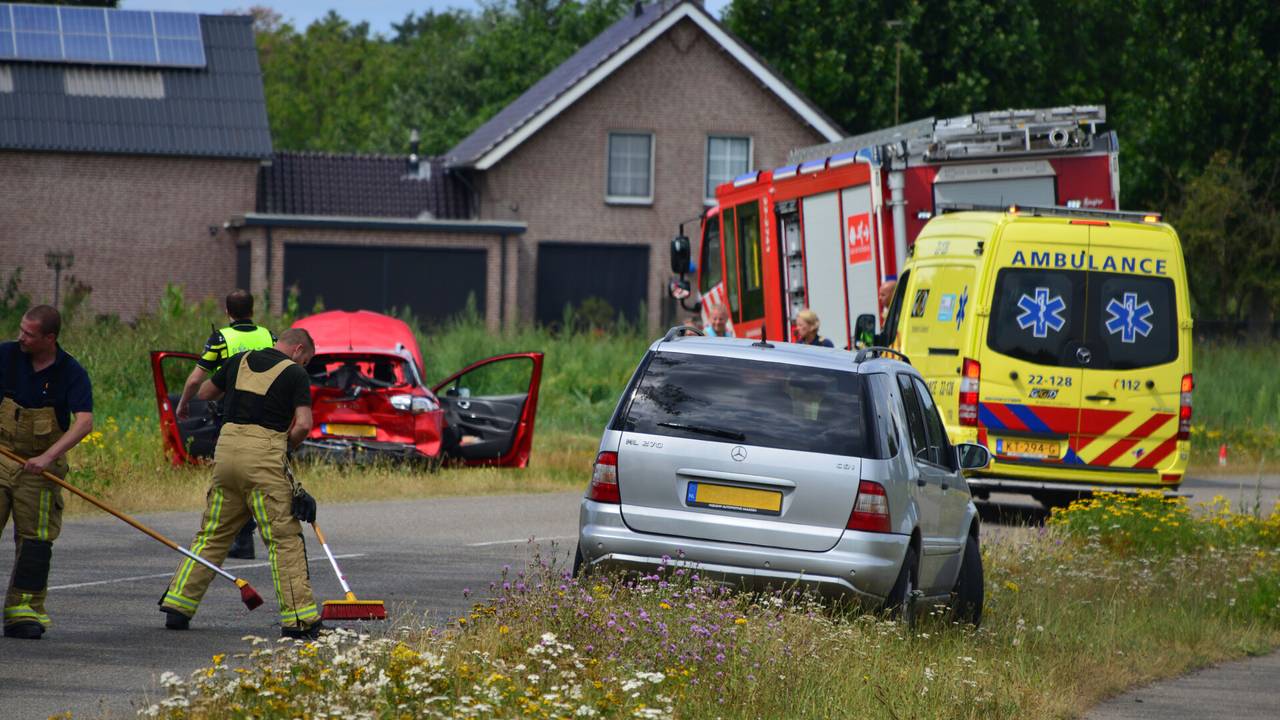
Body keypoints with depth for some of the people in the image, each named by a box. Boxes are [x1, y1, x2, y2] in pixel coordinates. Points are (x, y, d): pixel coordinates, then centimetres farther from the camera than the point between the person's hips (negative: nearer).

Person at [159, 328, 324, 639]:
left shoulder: (240, 361, 17)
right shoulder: (295, 374, 2)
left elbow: (204, 392, 28)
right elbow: (303, 424, -7)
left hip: (227, 447, 5)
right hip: (264, 453, -5)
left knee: (213, 533, 14)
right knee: (285, 538, -2)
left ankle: (177, 606, 12)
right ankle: (299, 619, -6)